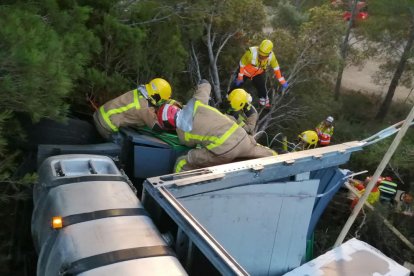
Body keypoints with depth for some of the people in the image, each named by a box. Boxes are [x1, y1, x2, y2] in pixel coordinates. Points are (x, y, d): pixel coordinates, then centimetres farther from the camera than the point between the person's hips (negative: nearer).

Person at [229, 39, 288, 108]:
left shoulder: (271, 56, -28)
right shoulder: (251, 53, -40)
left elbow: (276, 68, -13)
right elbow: (242, 64, -25)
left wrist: (282, 82, -7)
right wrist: (239, 78, -18)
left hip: (259, 74, 2)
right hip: (245, 71, -2)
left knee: (262, 88, 6)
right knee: (237, 84, 12)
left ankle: (264, 102, 36)